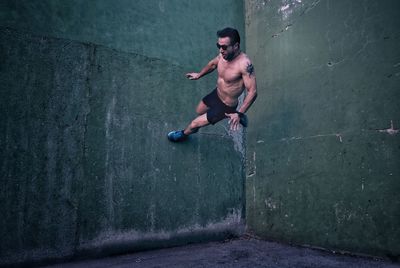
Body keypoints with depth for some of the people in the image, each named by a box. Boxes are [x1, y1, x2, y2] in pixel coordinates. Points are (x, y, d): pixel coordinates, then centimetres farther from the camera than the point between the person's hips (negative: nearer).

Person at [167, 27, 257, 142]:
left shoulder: (244, 64, -36)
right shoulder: (224, 54, -13)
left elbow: (253, 92, -35)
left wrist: (239, 114, -40)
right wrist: (199, 75, 23)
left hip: (225, 106, -8)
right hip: (216, 94, 8)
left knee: (194, 124, 1)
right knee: (199, 111, 33)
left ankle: (183, 135, 40)